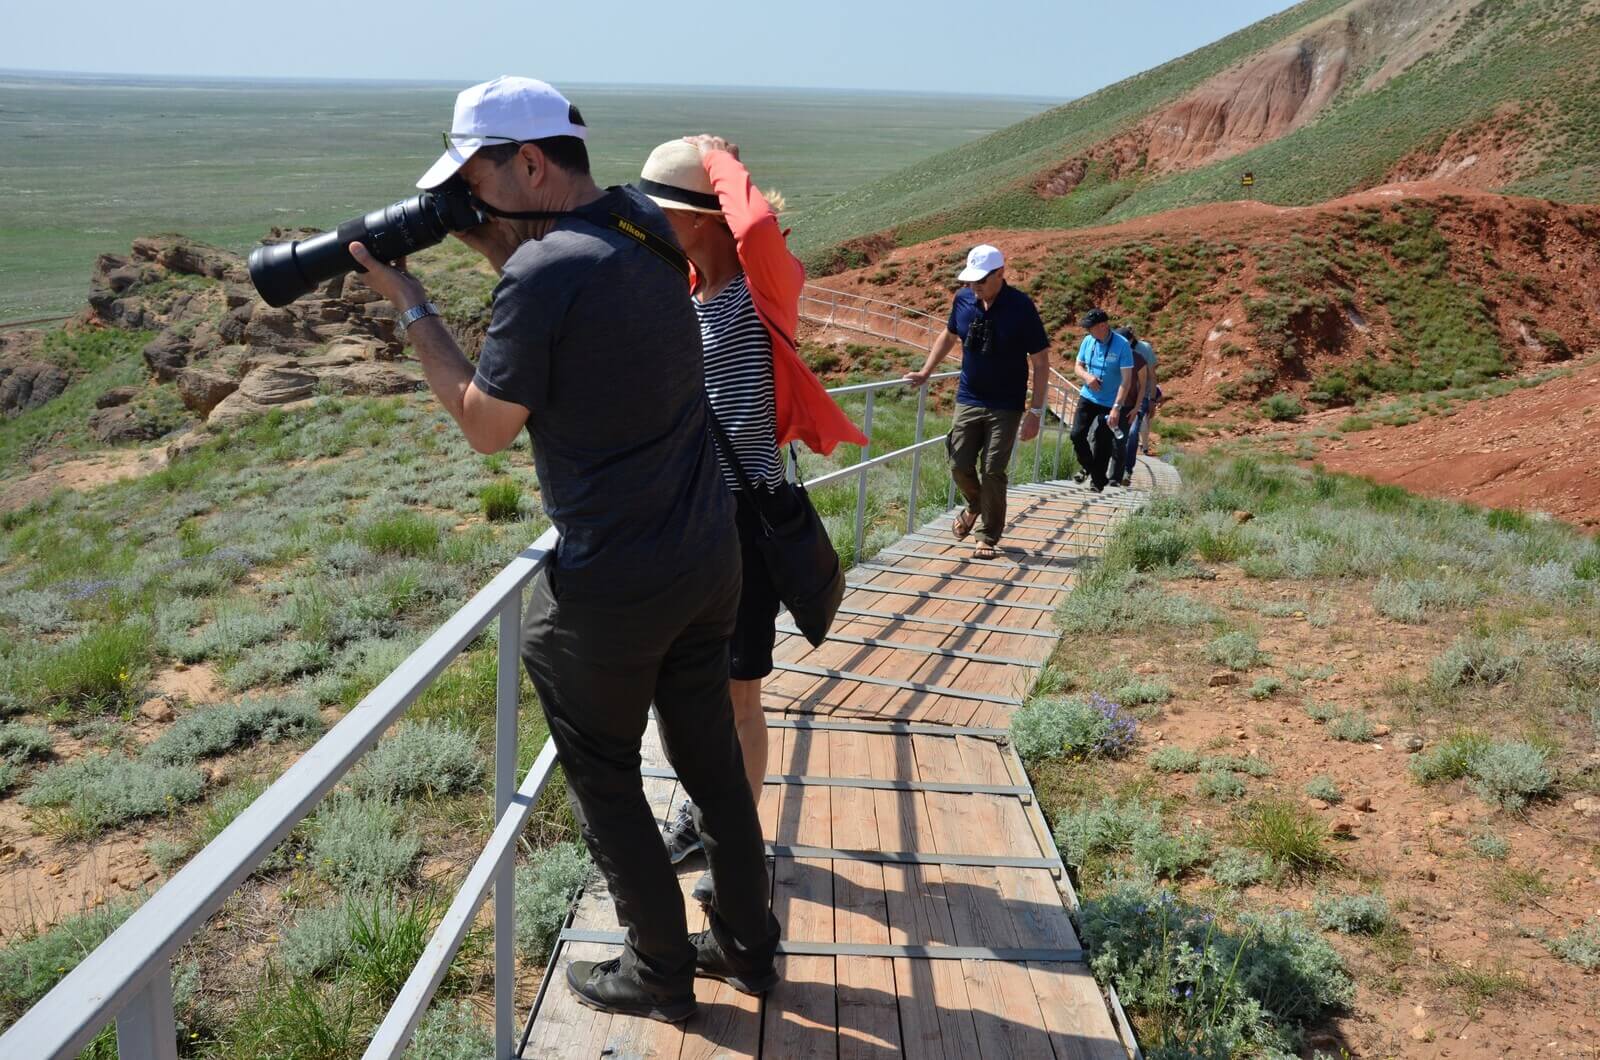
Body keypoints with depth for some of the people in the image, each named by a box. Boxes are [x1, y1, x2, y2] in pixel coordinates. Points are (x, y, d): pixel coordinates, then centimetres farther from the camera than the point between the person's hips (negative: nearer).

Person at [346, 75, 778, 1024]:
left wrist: (409, 303, -3)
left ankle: (660, 971, 27)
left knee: (605, 780, 13)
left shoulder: (543, 275, -20)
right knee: (712, 759, 20)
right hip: (710, 561, 7)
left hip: (610, 590, -7)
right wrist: (490, 243, 8)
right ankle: (748, 943, 35)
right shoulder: (647, 228, 2)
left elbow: (487, 427, -9)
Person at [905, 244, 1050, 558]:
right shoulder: (963, 300, -4)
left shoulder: (1021, 307, -16)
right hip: (968, 400, 4)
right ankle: (975, 506, 35)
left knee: (993, 471, -1)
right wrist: (925, 372, 11)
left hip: (1005, 406, -4)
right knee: (960, 465, 4)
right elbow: (949, 335, 18)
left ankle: (988, 537, 14)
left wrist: (1035, 411, -14)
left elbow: (1040, 361, -11)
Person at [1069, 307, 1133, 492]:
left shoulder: (1121, 345, -16)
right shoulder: (1088, 341, -2)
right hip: (1087, 397, 4)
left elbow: (1126, 379, -17)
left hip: (1109, 403, -4)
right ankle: (1088, 468, 21)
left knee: (1102, 443, 2)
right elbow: (1078, 366, 11)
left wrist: (1116, 407, -23)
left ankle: (1098, 482, 16)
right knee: (1077, 435, -4)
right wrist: (1086, 376, -14)